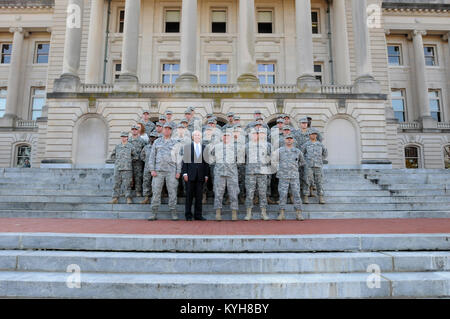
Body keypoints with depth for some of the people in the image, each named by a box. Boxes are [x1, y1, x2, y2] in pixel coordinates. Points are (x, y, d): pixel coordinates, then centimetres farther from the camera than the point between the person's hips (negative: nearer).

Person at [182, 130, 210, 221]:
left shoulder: (204, 148, 11)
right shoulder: (187, 147, 8)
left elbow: (206, 162, 9)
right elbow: (184, 161, 2)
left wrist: (206, 175, 4)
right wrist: (184, 173, -6)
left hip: (201, 175, 2)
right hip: (190, 174, -1)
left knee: (199, 195, 5)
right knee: (189, 195, 2)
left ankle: (198, 215, 13)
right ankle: (188, 215, 12)